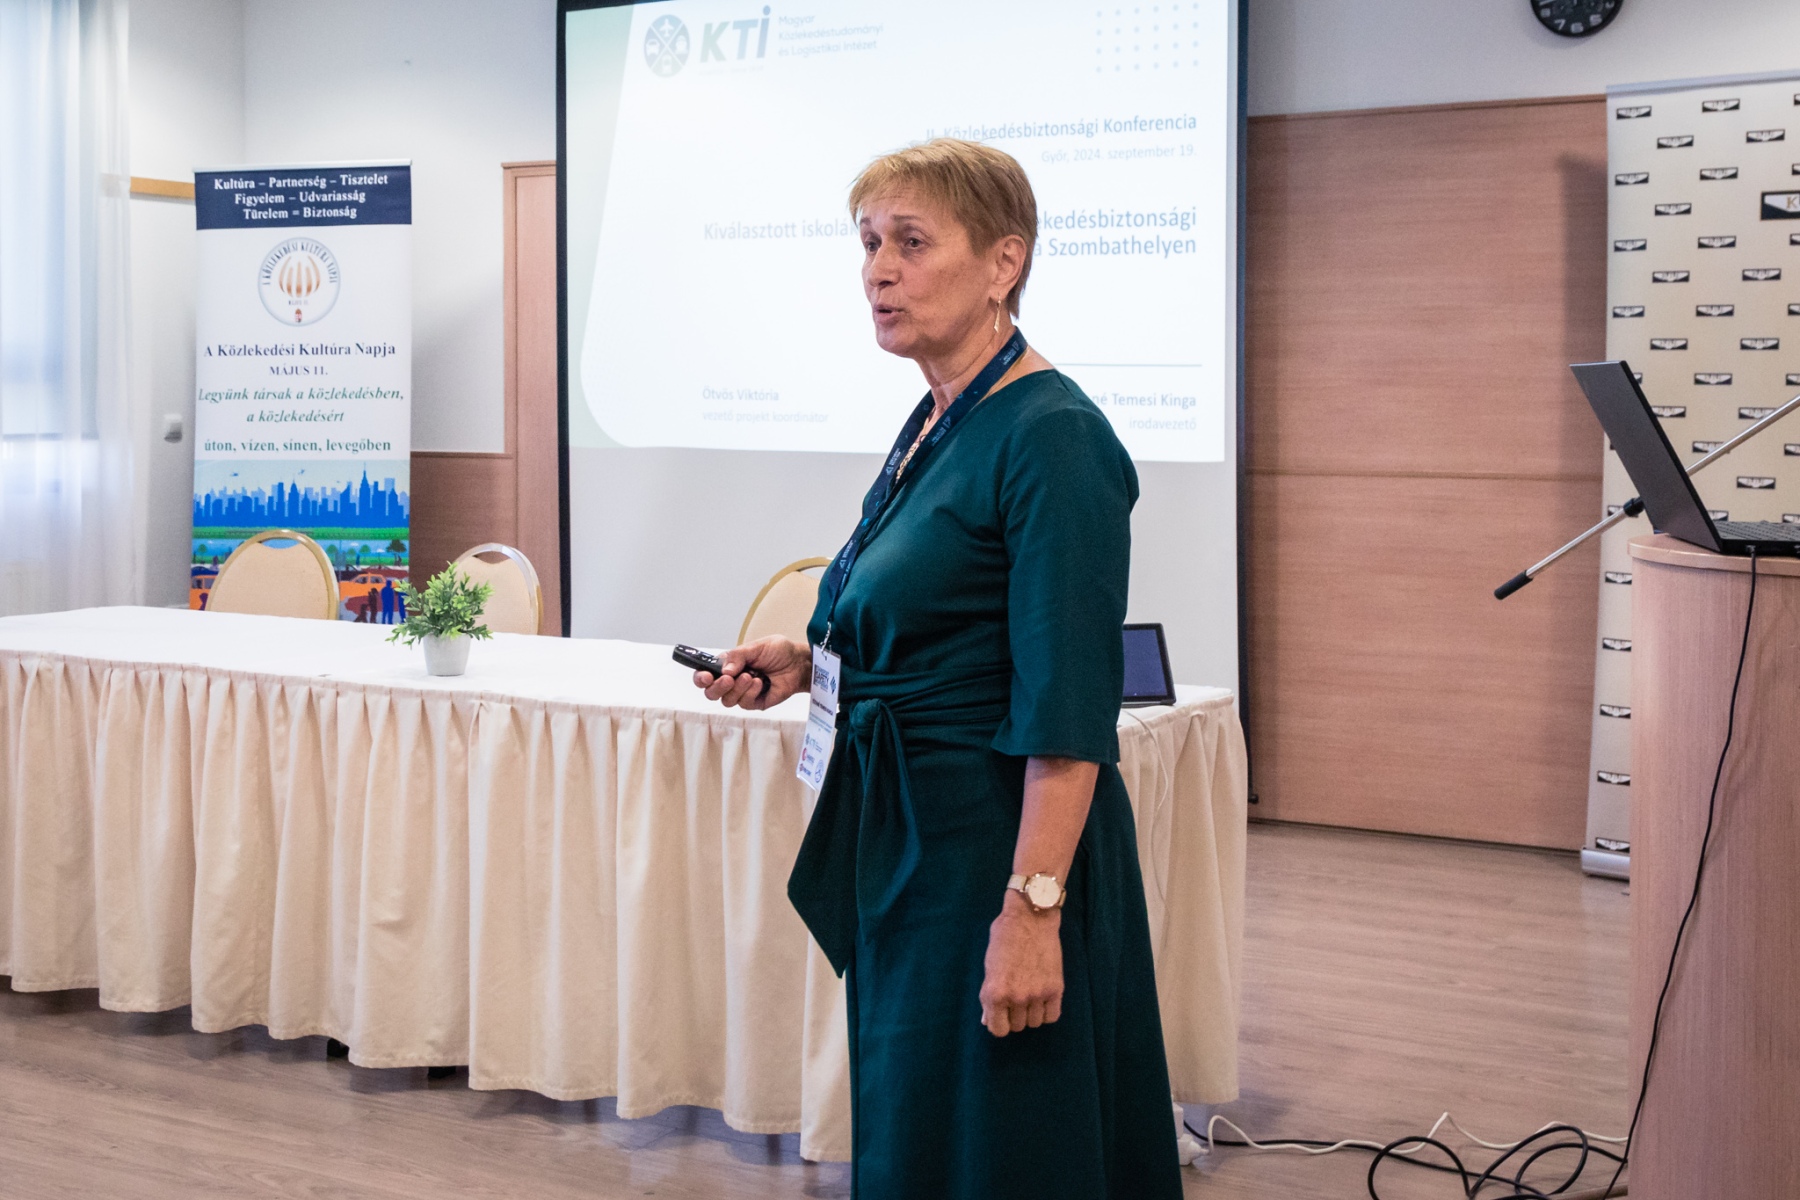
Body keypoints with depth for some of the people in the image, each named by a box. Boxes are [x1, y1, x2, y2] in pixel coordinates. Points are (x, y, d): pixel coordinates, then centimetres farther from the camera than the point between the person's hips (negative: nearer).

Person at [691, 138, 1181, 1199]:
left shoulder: (1051, 436, -18)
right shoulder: (933, 426, 11)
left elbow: (1068, 710, -22)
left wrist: (1031, 909, -25)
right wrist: (808, 663, 7)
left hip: (1001, 842, -9)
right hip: (910, 834, 9)